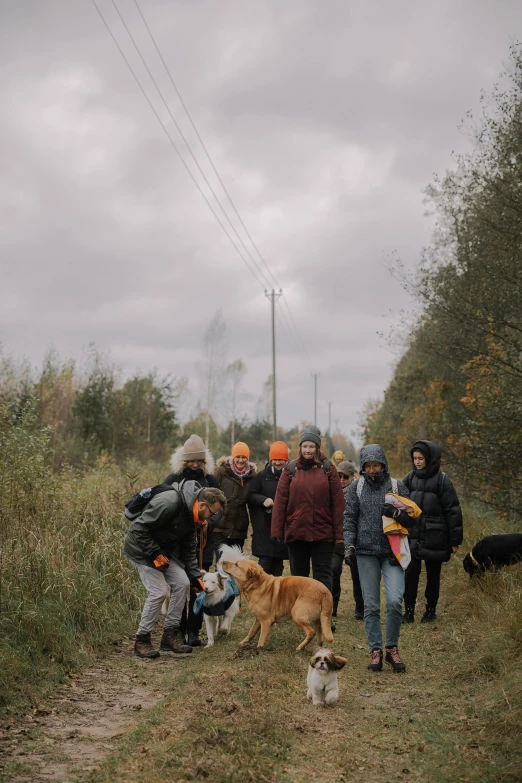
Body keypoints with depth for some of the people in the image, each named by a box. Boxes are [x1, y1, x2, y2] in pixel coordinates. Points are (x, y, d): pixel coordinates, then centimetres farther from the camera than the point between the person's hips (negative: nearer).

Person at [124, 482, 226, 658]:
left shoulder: (191, 514, 0)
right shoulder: (170, 503, -29)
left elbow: (188, 549, 10)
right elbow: (139, 528, -29)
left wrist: (196, 577, 5)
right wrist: (155, 554, -24)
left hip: (163, 549, 9)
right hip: (142, 548, -9)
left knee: (182, 583, -1)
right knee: (159, 591, -14)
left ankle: (170, 634, 9)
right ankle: (141, 639, 1)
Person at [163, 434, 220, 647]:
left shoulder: (210, 480, 6)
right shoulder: (173, 479, -1)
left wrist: (208, 523, -11)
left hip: (203, 541, 2)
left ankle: (194, 631, 10)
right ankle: (179, 630, 9)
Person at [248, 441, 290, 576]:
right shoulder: (262, 476, 6)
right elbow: (251, 496, 7)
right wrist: (263, 500, -11)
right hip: (265, 526, 0)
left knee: (279, 561, 9)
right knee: (265, 560, -5)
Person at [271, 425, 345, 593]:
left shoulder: (328, 469, 1)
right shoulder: (291, 469, 3)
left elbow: (338, 502, -1)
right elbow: (280, 501, 1)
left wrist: (339, 533, -5)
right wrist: (277, 531, -3)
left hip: (323, 533, -1)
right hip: (296, 533, 1)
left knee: (323, 576, 2)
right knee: (298, 576, 11)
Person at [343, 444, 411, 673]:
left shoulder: (397, 487, 5)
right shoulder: (356, 487, 7)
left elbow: (411, 519, 9)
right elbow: (349, 519, 7)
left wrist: (396, 513, -12)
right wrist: (349, 545, -4)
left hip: (392, 553, -1)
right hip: (366, 553, 1)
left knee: (394, 601, -13)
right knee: (371, 605, 3)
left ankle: (392, 647, 5)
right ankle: (375, 650, 13)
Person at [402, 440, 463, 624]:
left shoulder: (441, 479, -8)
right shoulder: (410, 478, 3)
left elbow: (453, 510, -7)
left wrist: (455, 540, -8)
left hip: (434, 537, -2)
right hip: (413, 535, 2)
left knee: (433, 575, 9)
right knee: (410, 573, -5)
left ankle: (431, 610, 23)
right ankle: (409, 611, 3)